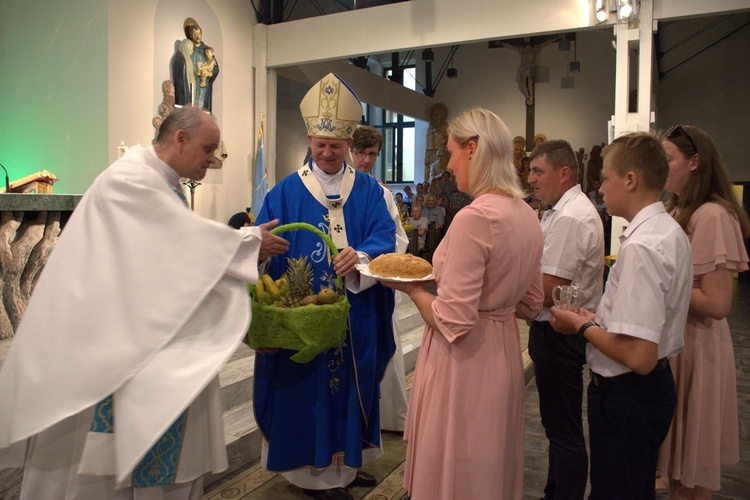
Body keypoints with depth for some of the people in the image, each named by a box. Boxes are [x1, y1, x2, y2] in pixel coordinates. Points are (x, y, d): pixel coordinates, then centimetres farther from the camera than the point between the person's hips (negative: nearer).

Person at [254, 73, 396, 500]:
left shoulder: (368, 189, 5)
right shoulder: (287, 192, 0)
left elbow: (384, 236, -8)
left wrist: (360, 255, -28)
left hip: (356, 317, 3)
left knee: (351, 382, 14)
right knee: (307, 387, 4)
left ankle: (345, 460, 33)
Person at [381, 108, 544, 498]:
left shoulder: (474, 218, -23)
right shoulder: (527, 216, 3)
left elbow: (453, 322, -23)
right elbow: (530, 305, 12)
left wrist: (413, 288, -6)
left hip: (465, 364, -9)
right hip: (504, 354, 9)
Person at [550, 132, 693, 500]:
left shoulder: (640, 247, -26)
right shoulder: (671, 232, 6)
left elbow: (639, 356, -29)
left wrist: (583, 326, -14)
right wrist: (598, 320, 7)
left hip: (626, 395, -10)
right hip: (656, 385, 10)